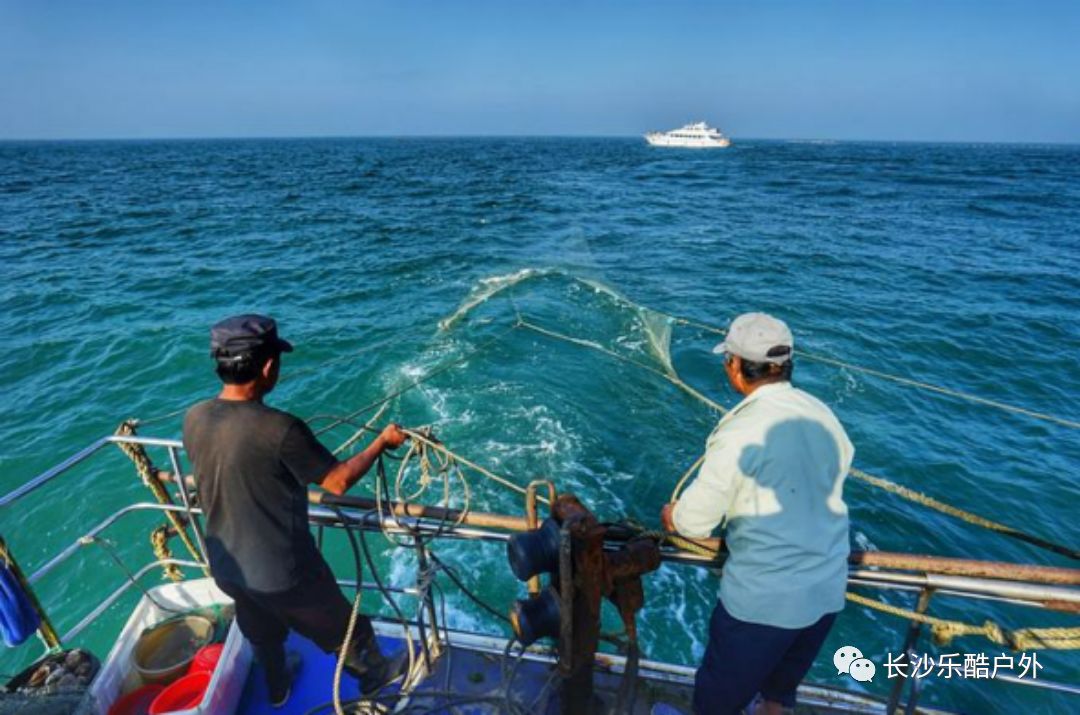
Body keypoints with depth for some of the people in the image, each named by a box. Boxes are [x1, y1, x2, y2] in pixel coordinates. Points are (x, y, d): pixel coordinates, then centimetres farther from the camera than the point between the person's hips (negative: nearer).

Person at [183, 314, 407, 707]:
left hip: (227, 567, 6)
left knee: (262, 634, 34)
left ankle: (277, 687, 61)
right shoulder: (279, 429, -33)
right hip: (282, 573, -6)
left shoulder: (193, 419, -12)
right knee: (343, 629, 22)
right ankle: (374, 676, 48)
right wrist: (383, 441, -7)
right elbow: (339, 482, -21)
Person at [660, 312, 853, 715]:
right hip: (829, 589, 7)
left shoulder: (740, 431, -23)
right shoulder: (823, 415, -3)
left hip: (763, 598, -6)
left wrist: (669, 515, 4)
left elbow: (694, 523, -17)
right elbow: (823, 489, 11)